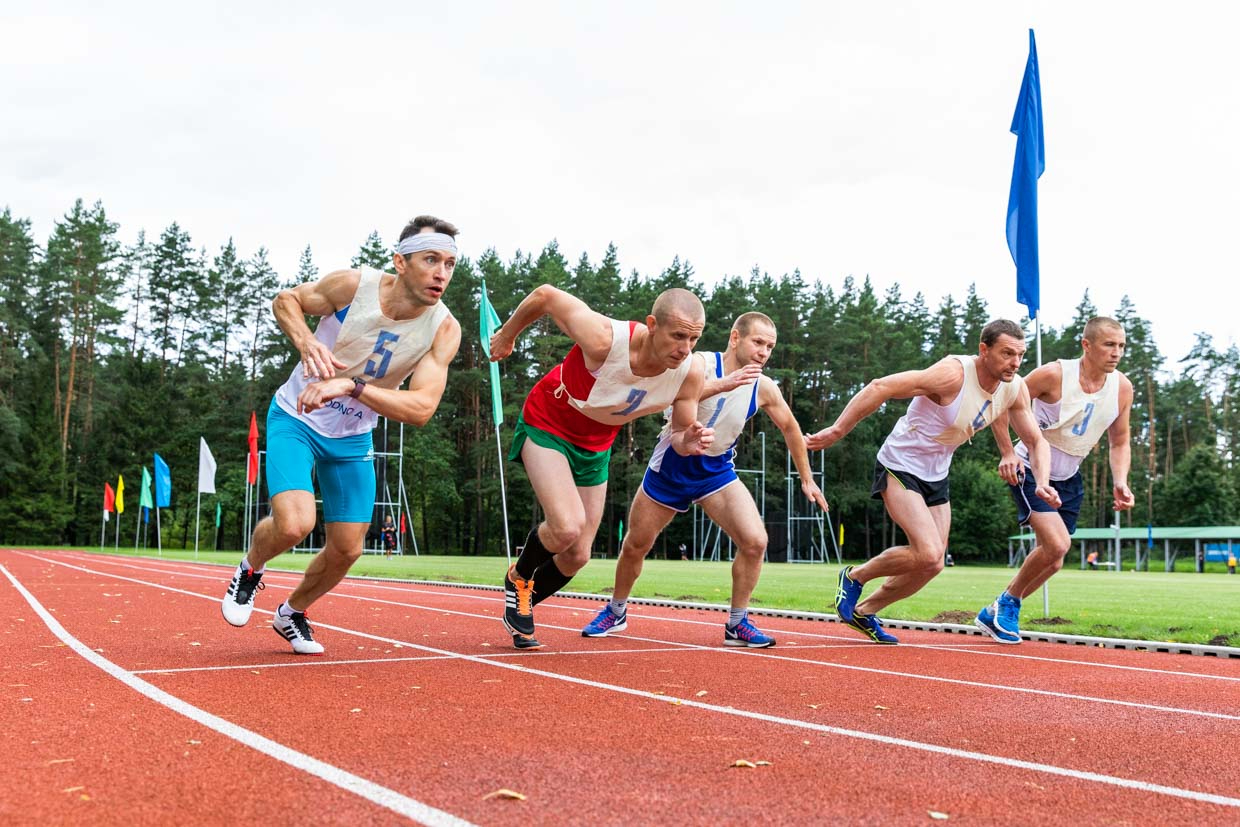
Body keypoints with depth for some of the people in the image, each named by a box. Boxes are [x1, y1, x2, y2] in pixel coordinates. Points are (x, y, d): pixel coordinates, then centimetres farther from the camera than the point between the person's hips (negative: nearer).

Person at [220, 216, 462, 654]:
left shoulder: (444, 329, -18)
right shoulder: (352, 286, -23)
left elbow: (421, 407, -28)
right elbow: (286, 300, -5)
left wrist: (351, 386, -41)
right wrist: (306, 342, -27)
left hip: (354, 437, 4)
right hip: (295, 418, -3)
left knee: (346, 550, 5)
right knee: (294, 523, -25)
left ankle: (292, 613, 35)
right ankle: (250, 569, 10)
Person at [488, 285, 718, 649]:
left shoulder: (690, 372, -23)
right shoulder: (604, 339, -37)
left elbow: (680, 433, -6)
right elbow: (545, 295, -22)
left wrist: (688, 443, -31)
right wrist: (506, 336, -5)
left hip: (596, 446, 5)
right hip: (547, 425, -5)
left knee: (577, 556, 8)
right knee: (567, 526, -26)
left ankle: (522, 605, 38)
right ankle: (519, 578, 8)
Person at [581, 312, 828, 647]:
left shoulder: (764, 388, -9)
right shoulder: (700, 364, -21)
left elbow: (790, 428, 9)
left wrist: (807, 479, 13)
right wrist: (724, 383, -51)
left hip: (716, 470, 2)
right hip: (671, 466, -2)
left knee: (755, 541, -17)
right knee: (635, 546, 10)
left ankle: (737, 624, 1)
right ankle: (615, 613, 36)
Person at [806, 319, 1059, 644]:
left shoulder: (1015, 389, -5)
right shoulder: (953, 374, -28)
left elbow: (1036, 441, 8)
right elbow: (880, 388, -28)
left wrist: (1042, 483, -11)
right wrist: (836, 431, -27)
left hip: (936, 476, 8)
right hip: (900, 467, -8)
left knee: (932, 565, 10)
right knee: (929, 553, -22)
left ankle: (864, 611, 29)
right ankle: (854, 577, 3)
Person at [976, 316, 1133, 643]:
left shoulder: (1122, 388, -4)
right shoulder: (1054, 374, -21)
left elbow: (1119, 442, 9)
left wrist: (1120, 482, -7)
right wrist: (1008, 453, -21)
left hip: (1068, 478, 7)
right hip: (1029, 470, -7)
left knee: (1052, 562, 10)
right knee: (1057, 544, -24)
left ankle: (995, 614, 29)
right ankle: (1008, 601, 0)